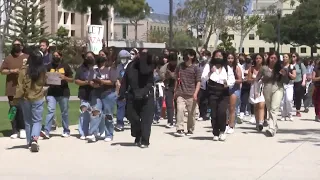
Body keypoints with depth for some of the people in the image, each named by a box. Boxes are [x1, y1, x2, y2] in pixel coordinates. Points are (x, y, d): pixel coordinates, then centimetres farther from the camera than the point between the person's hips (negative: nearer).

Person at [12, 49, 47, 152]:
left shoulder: (24, 70, -12)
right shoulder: (43, 70, -7)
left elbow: (20, 86, -10)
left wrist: (16, 99, -3)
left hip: (26, 98, 0)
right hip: (38, 98, 0)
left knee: (28, 121, 13)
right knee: (37, 121, 4)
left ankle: (29, 142, 18)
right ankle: (34, 139, -18)